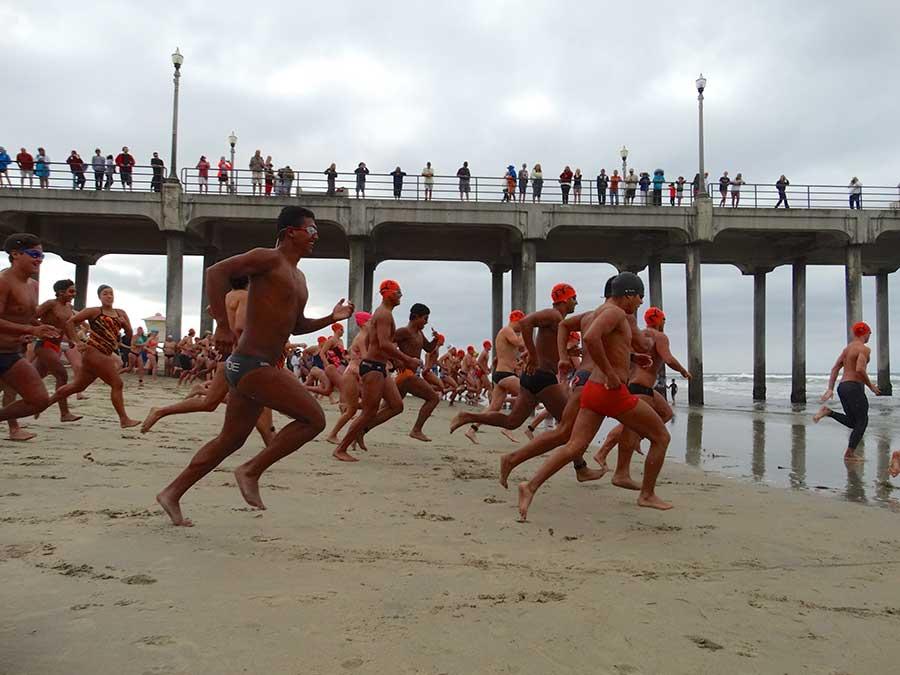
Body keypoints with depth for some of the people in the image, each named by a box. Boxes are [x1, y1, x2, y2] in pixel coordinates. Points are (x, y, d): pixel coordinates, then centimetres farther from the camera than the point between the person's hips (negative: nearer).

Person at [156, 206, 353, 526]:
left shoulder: (299, 278, 21)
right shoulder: (269, 258, -8)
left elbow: (296, 325, 30)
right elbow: (216, 271, -18)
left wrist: (331, 318, 17)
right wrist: (223, 326, -25)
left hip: (260, 367, 10)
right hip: (251, 363, -10)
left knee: (230, 440, 16)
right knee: (314, 418, -13)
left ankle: (172, 494, 26)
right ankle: (251, 472, -4)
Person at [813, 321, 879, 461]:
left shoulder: (847, 348, 17)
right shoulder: (864, 348, -10)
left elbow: (835, 368, 12)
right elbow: (860, 370, -24)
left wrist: (830, 389, 8)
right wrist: (871, 386, -11)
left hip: (842, 387, 8)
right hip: (854, 388, -8)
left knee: (852, 422, 15)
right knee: (862, 422, 3)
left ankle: (828, 412, -4)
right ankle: (849, 454, 3)